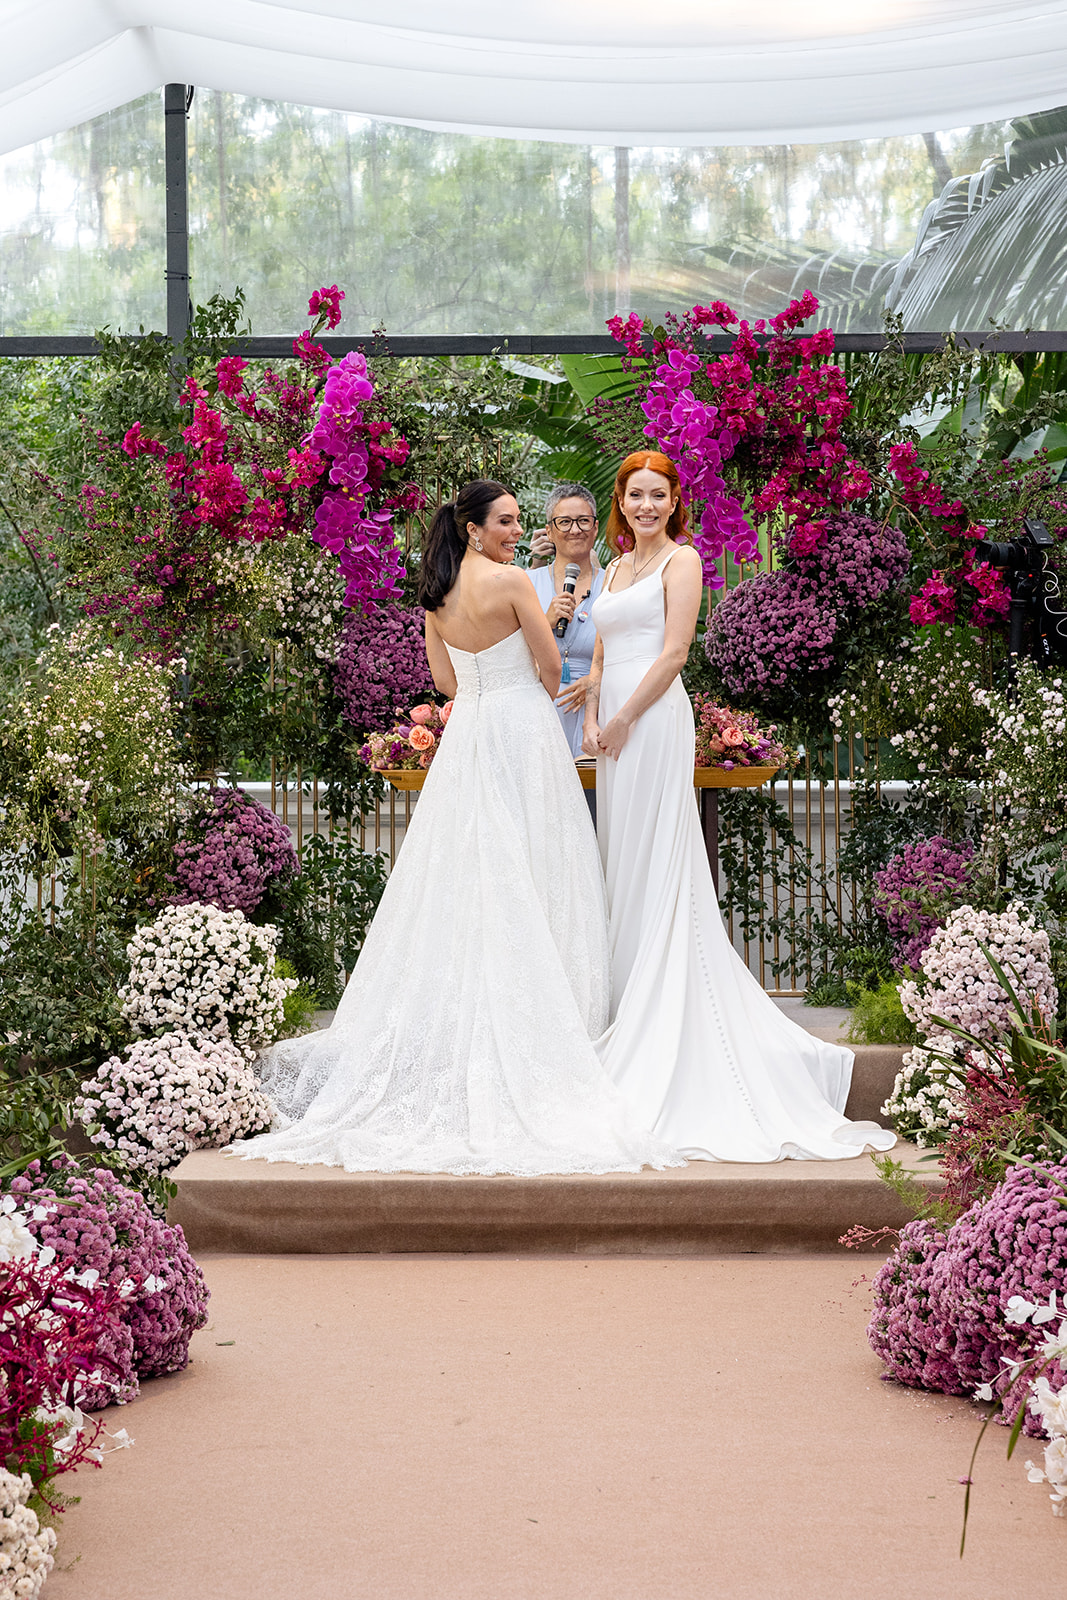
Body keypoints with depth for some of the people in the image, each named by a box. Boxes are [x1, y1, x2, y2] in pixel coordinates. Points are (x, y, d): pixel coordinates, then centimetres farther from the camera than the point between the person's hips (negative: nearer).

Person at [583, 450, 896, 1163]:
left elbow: (673, 653, -12)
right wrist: (592, 719, 5)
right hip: (616, 726, 8)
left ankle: (658, 1038, -5)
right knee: (625, 866, 8)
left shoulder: (681, 558, -3)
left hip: (654, 721, -8)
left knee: (656, 867, -7)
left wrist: (622, 720, -12)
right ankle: (633, 1018, 12)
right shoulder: (619, 567, 19)